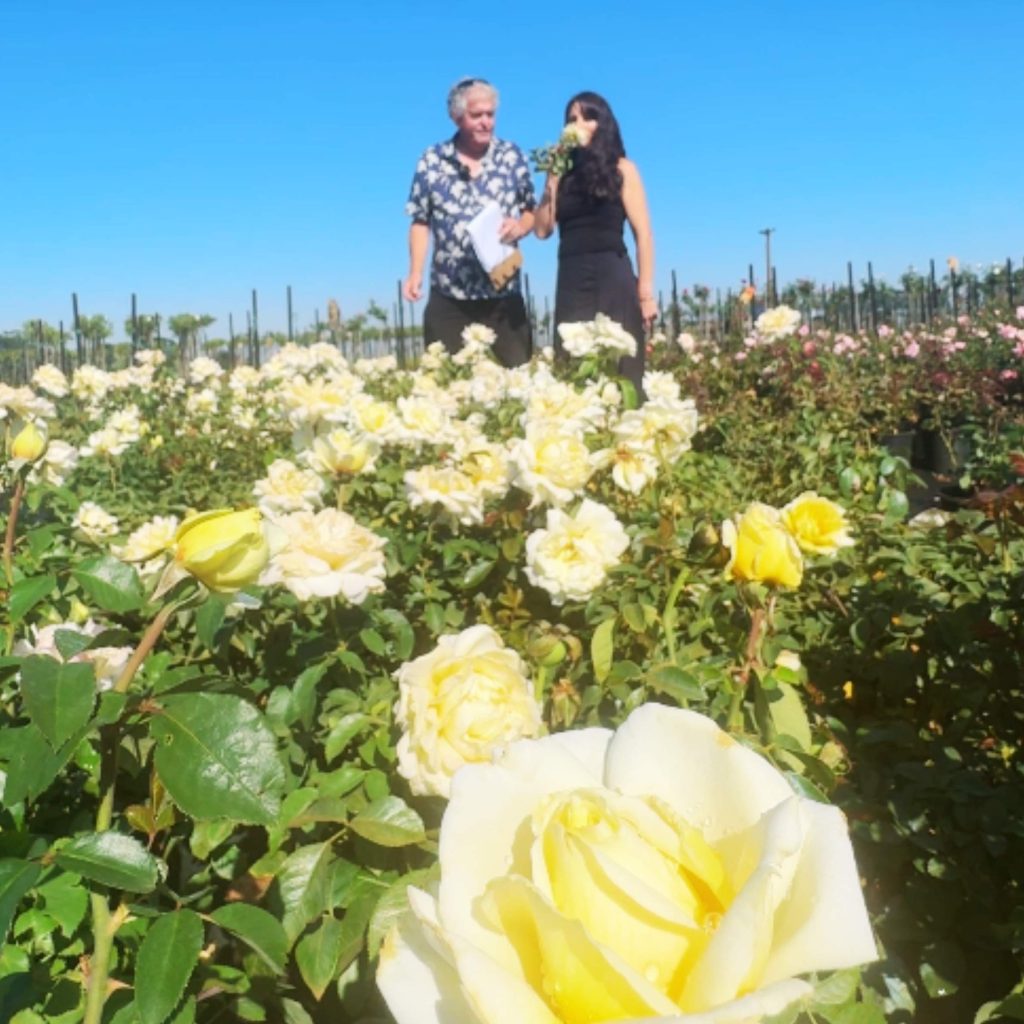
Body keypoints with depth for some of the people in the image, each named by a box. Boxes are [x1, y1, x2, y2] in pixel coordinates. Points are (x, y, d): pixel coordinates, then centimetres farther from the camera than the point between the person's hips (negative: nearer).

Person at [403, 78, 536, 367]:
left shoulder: (512, 156, 3)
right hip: (449, 298, 0)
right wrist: (415, 273, -6)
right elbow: (420, 222, 5)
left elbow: (532, 211, 9)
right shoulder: (431, 161, 1)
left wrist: (520, 226, -14)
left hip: (504, 296, 1)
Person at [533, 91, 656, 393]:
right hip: (571, 283, 3)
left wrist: (646, 291, -8)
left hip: (612, 279, -3)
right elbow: (543, 229, 5)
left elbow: (642, 233, 0)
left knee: (619, 371, -4)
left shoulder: (622, 170, 5)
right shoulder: (563, 174, 14)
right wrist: (551, 179, 2)